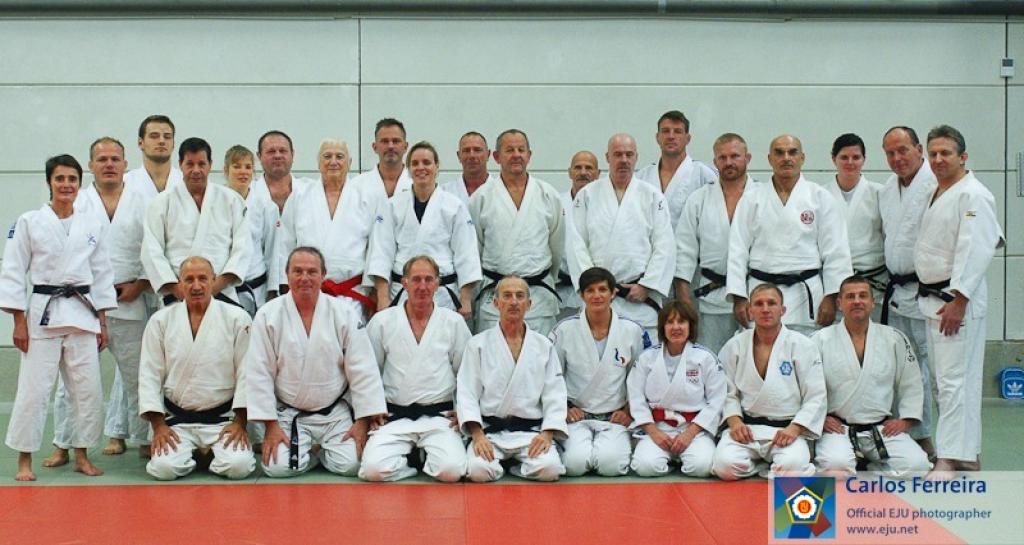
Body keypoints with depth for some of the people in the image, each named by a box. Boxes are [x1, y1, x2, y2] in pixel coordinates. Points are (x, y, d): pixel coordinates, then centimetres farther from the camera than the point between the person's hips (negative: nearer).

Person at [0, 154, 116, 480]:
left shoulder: (94, 225, 7)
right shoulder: (29, 222, -1)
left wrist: (102, 322, 8)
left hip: (83, 314, 3)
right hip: (42, 312, -3)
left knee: (88, 389, 5)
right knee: (33, 389, -2)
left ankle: (81, 456, 19)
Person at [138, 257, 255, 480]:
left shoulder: (237, 318, -2)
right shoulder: (160, 321, 3)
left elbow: (246, 372, -3)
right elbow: (149, 375, 3)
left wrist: (240, 422, -6)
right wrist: (158, 425, -4)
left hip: (223, 418, -1)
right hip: (176, 419, 1)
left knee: (238, 466, -23)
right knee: (164, 468, -22)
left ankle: (211, 453, 13)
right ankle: (190, 453, 14)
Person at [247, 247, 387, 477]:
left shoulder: (344, 314, -5)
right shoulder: (268, 315, -7)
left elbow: (362, 370, -4)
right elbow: (259, 373, -5)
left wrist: (363, 422, -7)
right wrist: (270, 425, -8)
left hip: (335, 412, 1)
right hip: (288, 413, 0)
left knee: (349, 465, -16)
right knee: (278, 468, -19)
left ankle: (324, 451, 19)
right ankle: (308, 453, 14)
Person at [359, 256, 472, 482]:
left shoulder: (454, 322, 4)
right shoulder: (382, 321, 3)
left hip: (439, 416, 0)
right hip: (394, 416, 0)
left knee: (451, 470, -25)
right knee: (373, 469, -24)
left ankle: (424, 455, 8)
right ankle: (411, 456, 6)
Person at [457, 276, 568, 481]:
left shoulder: (544, 346, 11)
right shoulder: (478, 344, 6)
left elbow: (555, 394, 6)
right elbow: (466, 392, 0)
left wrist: (547, 434, -10)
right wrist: (477, 435, -14)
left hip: (531, 432, 1)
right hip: (489, 431, -1)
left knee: (549, 469, -27)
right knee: (479, 470, -30)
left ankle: (521, 467, 5)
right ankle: (498, 462, 4)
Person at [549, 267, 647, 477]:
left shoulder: (632, 331, 0)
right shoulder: (565, 330, -2)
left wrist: (628, 411, 0)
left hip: (614, 419, 0)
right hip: (576, 417, 0)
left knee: (612, 464, -27)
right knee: (576, 464, -26)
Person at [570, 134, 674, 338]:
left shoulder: (652, 196, 8)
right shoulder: (587, 195, 8)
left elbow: (665, 247, 3)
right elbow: (577, 244, 3)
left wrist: (646, 286, -6)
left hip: (641, 298, 0)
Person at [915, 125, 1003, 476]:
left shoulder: (972, 195, -12)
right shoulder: (937, 194, 17)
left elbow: (975, 250, -20)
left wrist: (957, 301, -23)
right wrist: (935, 300, 16)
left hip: (959, 300, -10)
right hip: (932, 297, 10)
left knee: (955, 379, -11)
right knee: (943, 379, 12)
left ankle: (953, 458, -9)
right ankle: (967, 453, 21)